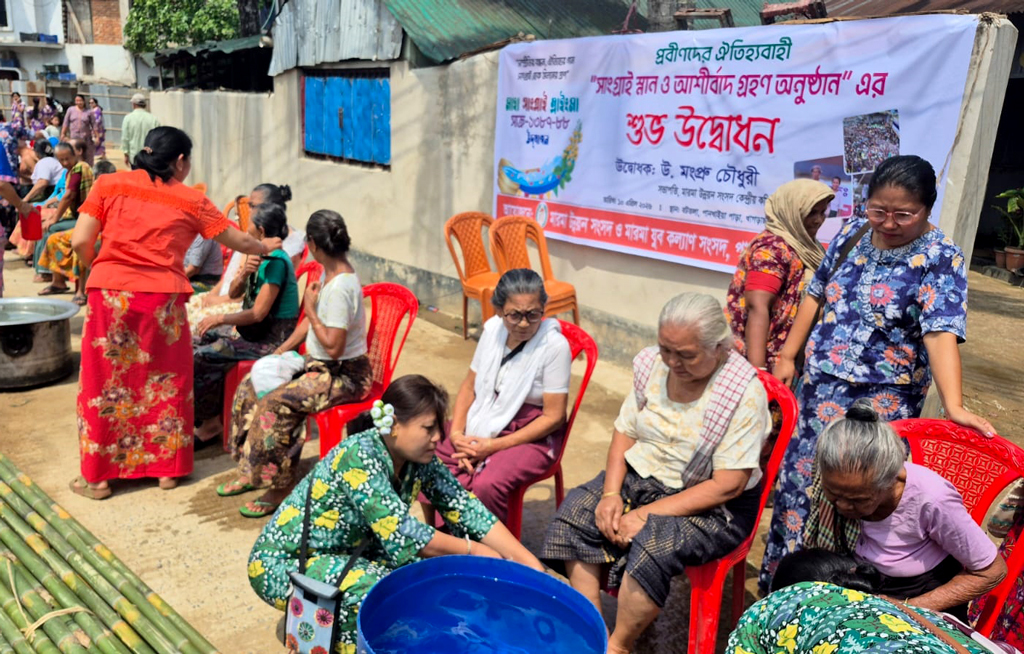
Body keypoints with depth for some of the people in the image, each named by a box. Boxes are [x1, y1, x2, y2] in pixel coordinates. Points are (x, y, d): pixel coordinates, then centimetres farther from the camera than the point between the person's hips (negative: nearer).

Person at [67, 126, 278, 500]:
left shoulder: (110, 185, 4)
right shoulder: (191, 200, 4)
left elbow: (80, 242, -2)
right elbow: (239, 242, 11)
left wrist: (97, 269, 17)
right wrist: (266, 247, 31)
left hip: (111, 296, 1)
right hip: (163, 299, 0)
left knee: (105, 383, 11)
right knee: (165, 382, 15)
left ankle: (97, 476, 20)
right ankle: (167, 468, 24)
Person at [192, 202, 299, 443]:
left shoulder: (276, 261, -20)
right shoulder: (260, 257, 10)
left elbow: (258, 313, -22)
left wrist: (220, 319, -14)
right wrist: (244, 273, -11)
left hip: (272, 339, -10)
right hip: (255, 330, 10)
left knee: (201, 357, -15)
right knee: (198, 339, 11)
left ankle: (210, 422, 3)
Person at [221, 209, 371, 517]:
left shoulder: (341, 287, -27)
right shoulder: (328, 273, 4)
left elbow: (333, 347, -28)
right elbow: (313, 319, 15)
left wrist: (310, 309, -17)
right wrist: (280, 351, 8)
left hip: (344, 374, -10)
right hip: (318, 364, 10)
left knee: (274, 405, -25)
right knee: (251, 385, 7)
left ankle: (280, 487, -8)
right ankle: (250, 471, 16)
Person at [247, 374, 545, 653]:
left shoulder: (418, 459, -8)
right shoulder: (360, 455, -28)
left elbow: (465, 508, -9)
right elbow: (401, 535, -30)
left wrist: (528, 562, -17)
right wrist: (473, 551, -21)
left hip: (345, 555, 8)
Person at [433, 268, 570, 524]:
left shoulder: (555, 346, -18)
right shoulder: (493, 329, -1)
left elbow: (553, 417, -15)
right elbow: (469, 385, 8)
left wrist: (495, 446, -18)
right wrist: (456, 432, -9)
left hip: (532, 435, -5)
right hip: (483, 422, 6)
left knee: (485, 485, -31)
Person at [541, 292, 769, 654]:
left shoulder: (745, 393, -20)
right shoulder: (652, 365, -4)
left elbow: (727, 486, -21)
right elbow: (625, 432, 3)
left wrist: (650, 513, -23)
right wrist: (611, 492, -14)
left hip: (713, 505, -6)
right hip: (639, 477, 6)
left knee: (653, 546, -32)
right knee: (574, 513, -15)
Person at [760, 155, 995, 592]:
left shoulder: (940, 257, -12)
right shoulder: (853, 234, 4)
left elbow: (941, 333, -23)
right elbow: (816, 295, 13)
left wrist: (953, 407, -34)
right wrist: (787, 356, 10)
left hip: (880, 402, -5)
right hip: (818, 388, 5)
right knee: (797, 483, 13)